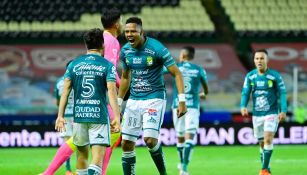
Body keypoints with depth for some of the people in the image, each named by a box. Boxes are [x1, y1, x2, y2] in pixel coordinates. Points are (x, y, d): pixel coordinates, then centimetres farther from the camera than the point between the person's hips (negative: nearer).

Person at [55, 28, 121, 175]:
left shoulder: (74, 65, 7)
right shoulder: (107, 65, -1)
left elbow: (65, 91, 3)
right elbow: (112, 92, -11)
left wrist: (60, 116, 5)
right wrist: (117, 117, -13)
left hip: (79, 115, 3)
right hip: (99, 116, -3)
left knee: (82, 154, 19)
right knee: (97, 159, -7)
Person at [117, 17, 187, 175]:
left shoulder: (156, 48, -14)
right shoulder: (125, 51, 4)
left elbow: (176, 74, -10)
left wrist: (182, 101, -18)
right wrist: (118, 103, 19)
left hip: (154, 99, -6)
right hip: (134, 101, 6)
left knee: (150, 139, -20)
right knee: (126, 143, 1)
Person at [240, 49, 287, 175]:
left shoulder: (275, 76, -7)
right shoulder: (250, 76, 1)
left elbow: (282, 93, -5)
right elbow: (245, 93, 1)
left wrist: (283, 110, -15)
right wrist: (243, 106, -18)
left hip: (271, 113, -3)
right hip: (257, 115, 3)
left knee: (268, 139, -17)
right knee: (262, 143, 9)